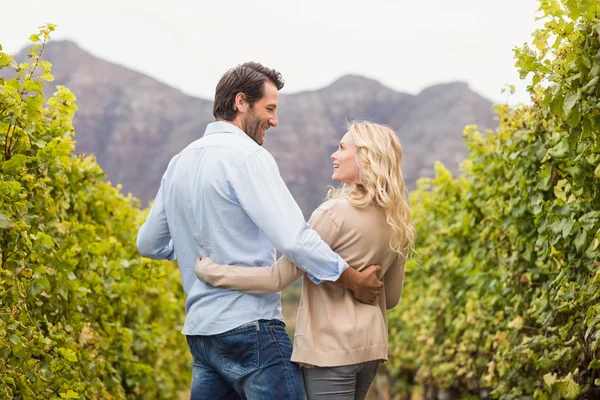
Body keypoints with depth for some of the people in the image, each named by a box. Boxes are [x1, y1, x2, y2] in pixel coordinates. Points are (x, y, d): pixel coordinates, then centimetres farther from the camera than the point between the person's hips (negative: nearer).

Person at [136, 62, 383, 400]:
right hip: (250, 326, -8)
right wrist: (355, 281, -13)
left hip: (200, 329, 8)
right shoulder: (248, 157, -12)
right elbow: (294, 239, -22)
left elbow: (149, 244, 20)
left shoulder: (180, 163, 12)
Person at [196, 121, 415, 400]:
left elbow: (279, 276, -18)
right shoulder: (395, 222, 6)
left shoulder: (336, 212, -17)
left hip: (331, 346, -8)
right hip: (371, 344, 8)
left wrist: (208, 270, -12)